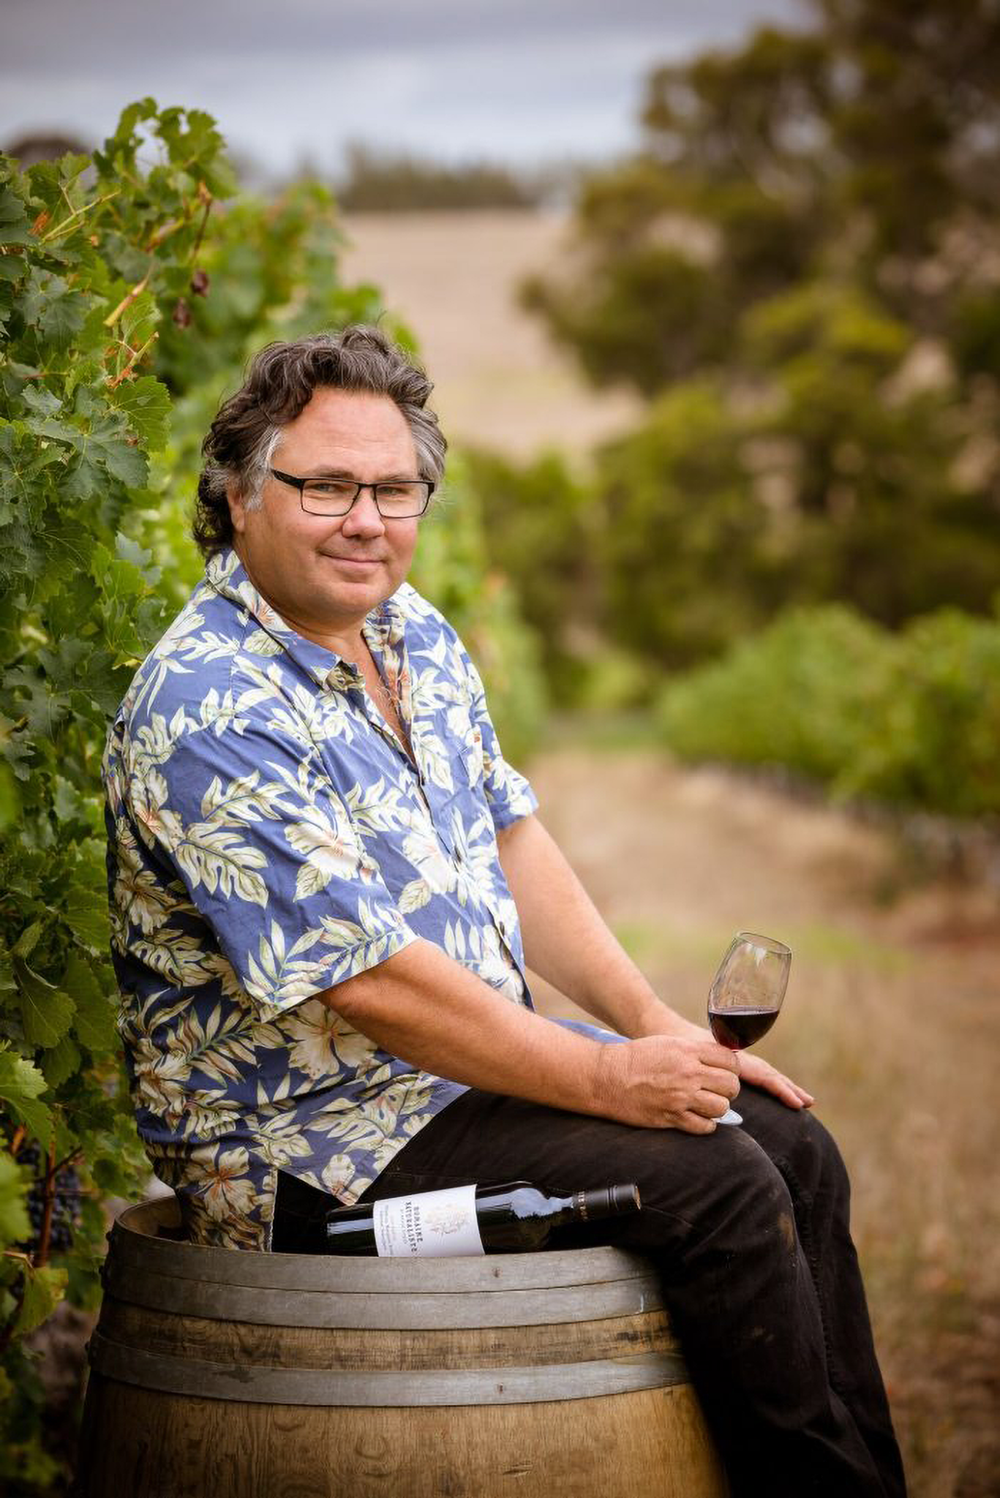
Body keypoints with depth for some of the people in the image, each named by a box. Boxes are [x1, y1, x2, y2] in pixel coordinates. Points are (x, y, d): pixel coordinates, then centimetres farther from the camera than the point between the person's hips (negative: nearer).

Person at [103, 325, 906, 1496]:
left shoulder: (416, 635, 8)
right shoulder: (209, 711, -23)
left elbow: (509, 841, 14)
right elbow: (369, 984, -25)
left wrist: (659, 1030, 4)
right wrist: (609, 1078, -20)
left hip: (477, 1059, 10)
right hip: (309, 1136, -9)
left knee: (793, 1147, 3)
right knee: (711, 1183, -20)